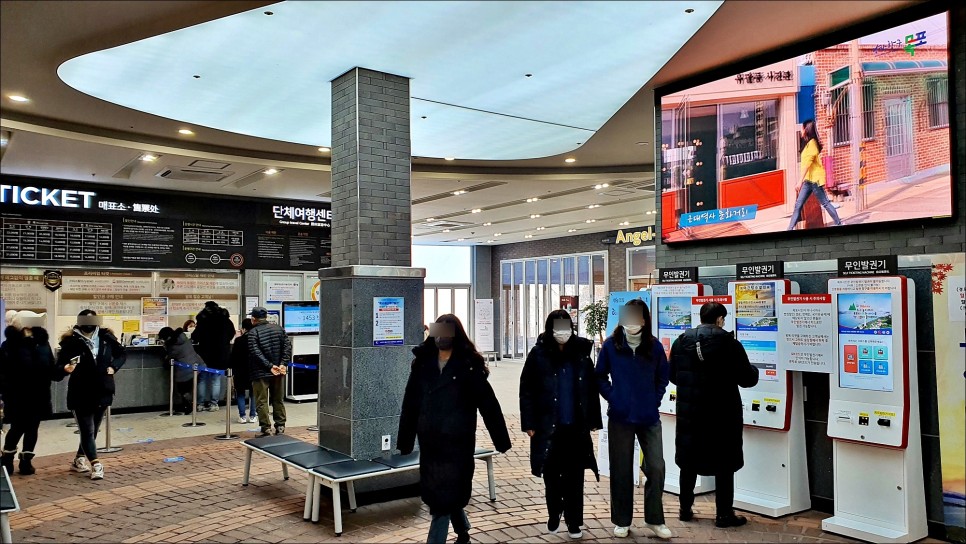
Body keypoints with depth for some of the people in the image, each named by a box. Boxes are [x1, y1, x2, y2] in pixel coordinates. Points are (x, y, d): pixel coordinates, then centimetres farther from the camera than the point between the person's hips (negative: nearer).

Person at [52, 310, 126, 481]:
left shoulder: (106, 338, -2)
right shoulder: (71, 342, -14)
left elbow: (122, 353, 16)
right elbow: (57, 370, -18)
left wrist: (114, 366, -2)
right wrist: (65, 368, -40)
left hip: (102, 392, 5)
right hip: (81, 395, -5)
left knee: (93, 430, 16)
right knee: (87, 431, -5)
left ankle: (79, 460, 34)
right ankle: (96, 464, 0)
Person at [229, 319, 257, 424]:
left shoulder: (238, 340, -10)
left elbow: (233, 358, -7)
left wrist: (232, 373, 0)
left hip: (241, 372, -3)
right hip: (255, 372, 3)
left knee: (240, 393, 9)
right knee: (253, 393, 12)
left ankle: (242, 416, 2)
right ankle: (252, 416, 9)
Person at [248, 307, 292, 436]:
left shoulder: (252, 333, -8)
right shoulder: (278, 329, 7)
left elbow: (256, 352, -17)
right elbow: (288, 346, 0)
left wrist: (270, 366, -17)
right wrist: (283, 364, -6)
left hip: (261, 373, -5)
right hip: (279, 372, 5)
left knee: (262, 402, 2)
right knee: (278, 400, 14)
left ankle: (266, 429, 1)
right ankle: (280, 427, 16)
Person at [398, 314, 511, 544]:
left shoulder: (469, 366, -6)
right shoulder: (422, 363, 6)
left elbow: (488, 404, -4)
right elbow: (410, 404, 7)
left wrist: (501, 440, -3)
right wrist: (405, 441, 7)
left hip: (458, 441, -5)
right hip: (429, 441, 5)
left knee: (446, 494, -4)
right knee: (433, 491, 16)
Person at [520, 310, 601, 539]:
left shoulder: (581, 354, 1)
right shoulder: (538, 355, -5)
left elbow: (592, 389, 5)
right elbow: (526, 391, -5)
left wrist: (593, 420, 4)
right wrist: (529, 423, -8)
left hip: (576, 426, 1)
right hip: (548, 426, -1)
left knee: (574, 476, 7)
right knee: (551, 474, 12)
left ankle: (574, 521, 19)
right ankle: (554, 515, 31)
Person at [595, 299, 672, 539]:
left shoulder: (654, 346, -2)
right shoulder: (611, 345, -5)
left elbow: (663, 377, 9)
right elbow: (600, 376, 4)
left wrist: (654, 401, 0)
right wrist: (612, 397, -5)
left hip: (649, 418, 1)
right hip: (620, 417, -1)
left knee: (656, 468, -1)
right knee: (621, 470, 8)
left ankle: (654, 520, 17)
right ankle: (622, 521, 22)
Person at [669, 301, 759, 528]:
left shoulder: (681, 341, 1)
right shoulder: (728, 342, -13)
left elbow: (673, 376, 9)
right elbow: (747, 379, -8)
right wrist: (753, 371, 15)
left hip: (688, 411, 4)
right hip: (722, 413, -4)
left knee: (689, 461, 14)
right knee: (724, 464, 8)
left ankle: (685, 509, 22)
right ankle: (724, 515, 13)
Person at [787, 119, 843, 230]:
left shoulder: (811, 143, -13)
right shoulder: (809, 143, 14)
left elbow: (807, 163, -20)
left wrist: (800, 181, -25)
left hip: (814, 179, -9)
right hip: (808, 180, 9)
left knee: (825, 203, 2)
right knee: (798, 205, 2)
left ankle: (839, 224, 13)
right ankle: (790, 228, 0)